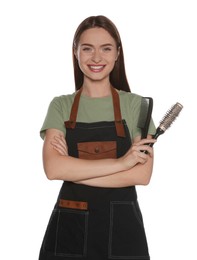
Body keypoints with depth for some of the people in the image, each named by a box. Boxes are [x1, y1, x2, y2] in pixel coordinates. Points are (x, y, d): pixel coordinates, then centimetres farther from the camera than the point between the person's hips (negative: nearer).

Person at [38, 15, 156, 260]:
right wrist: (120, 162, -17)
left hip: (121, 225, 0)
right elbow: (53, 168, -13)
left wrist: (72, 170, -13)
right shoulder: (60, 105, 2)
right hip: (69, 225, 1)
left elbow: (143, 174, -10)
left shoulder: (135, 104, 0)